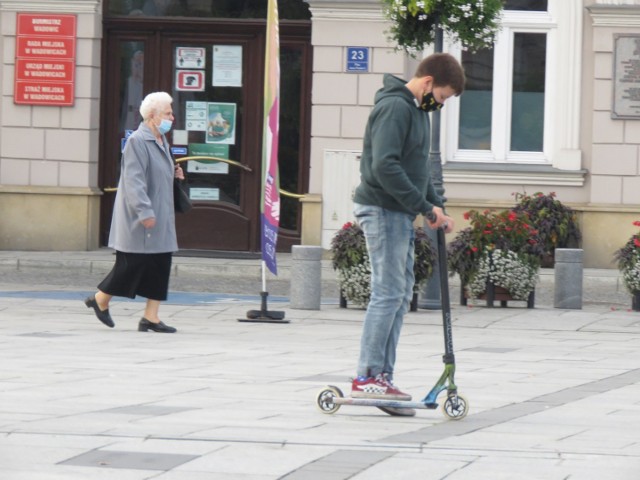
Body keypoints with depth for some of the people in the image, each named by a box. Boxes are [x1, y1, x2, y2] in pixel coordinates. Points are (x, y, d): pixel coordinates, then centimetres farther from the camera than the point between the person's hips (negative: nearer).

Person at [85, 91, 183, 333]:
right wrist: (145, 211, -27)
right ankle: (100, 300, 18)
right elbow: (134, 180, -22)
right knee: (132, 263, -2)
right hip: (138, 221, -9)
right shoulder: (138, 141, -15)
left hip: (160, 217, 9)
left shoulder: (161, 141, 14)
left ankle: (151, 316, 6)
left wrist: (173, 173, 7)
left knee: (160, 265, 4)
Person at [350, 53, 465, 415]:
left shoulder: (418, 111, 18)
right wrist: (425, 206, -21)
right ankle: (368, 378, -9)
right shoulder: (395, 108, -15)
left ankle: (383, 378, 11)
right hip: (383, 210, -10)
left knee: (400, 296, 9)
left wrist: (437, 207, 11)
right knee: (388, 293, -11)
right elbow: (385, 166, -24)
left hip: (401, 215, 10)